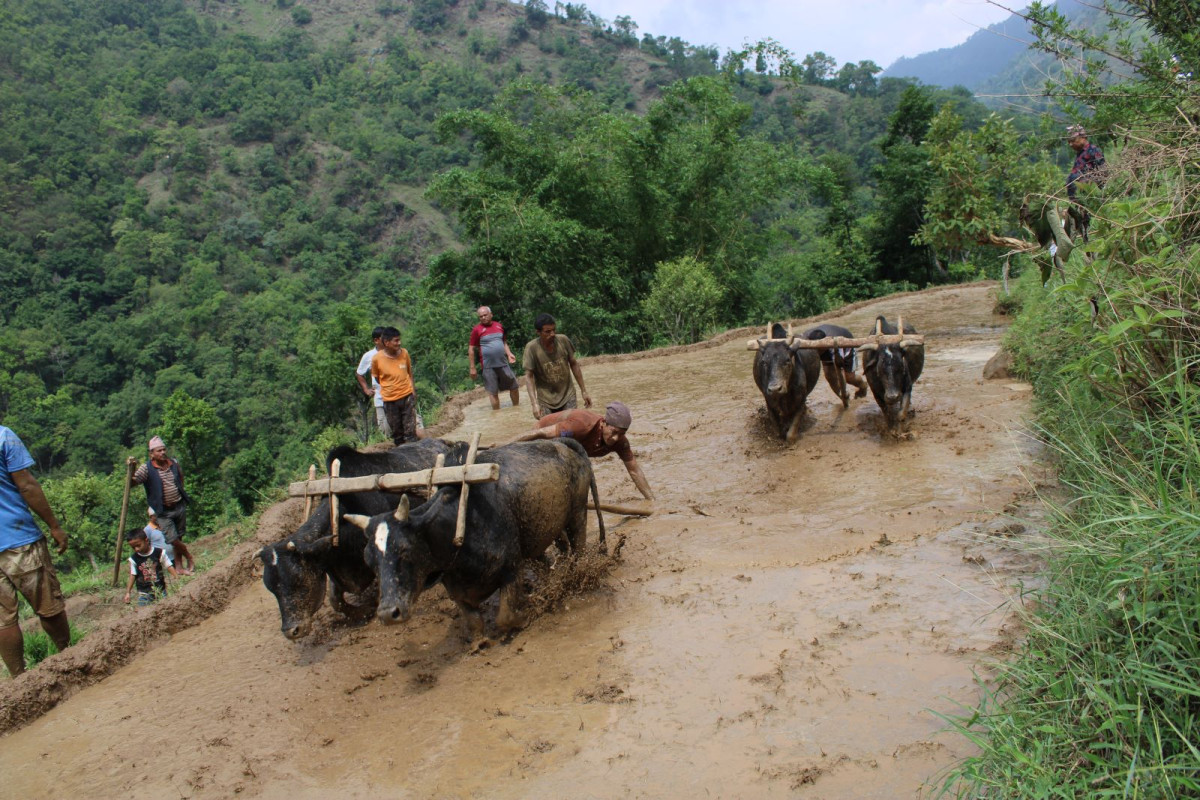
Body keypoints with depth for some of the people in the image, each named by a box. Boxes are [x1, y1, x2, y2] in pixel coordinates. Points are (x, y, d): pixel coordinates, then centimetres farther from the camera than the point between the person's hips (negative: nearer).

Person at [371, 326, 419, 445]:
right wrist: (389, 388, 6)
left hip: (407, 396, 0)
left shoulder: (404, 353, -8)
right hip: (390, 399, 0)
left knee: (410, 431, 2)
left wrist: (412, 389, 7)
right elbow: (376, 377, 3)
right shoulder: (377, 359, -14)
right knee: (396, 431, 13)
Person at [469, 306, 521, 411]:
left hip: (503, 363, 4)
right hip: (488, 366, -4)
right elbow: (471, 349, -4)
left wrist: (509, 354, 2)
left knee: (514, 387, 8)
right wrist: (472, 368, -6)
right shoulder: (477, 330, -5)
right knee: (493, 392, 2)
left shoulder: (499, 326, 9)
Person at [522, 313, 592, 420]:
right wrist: (534, 403, -26)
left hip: (568, 396, 2)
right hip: (545, 401, -2)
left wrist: (584, 391, 5)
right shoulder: (532, 348, -18)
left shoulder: (563, 340, -11)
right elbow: (529, 376, -15)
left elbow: (573, 364, 2)